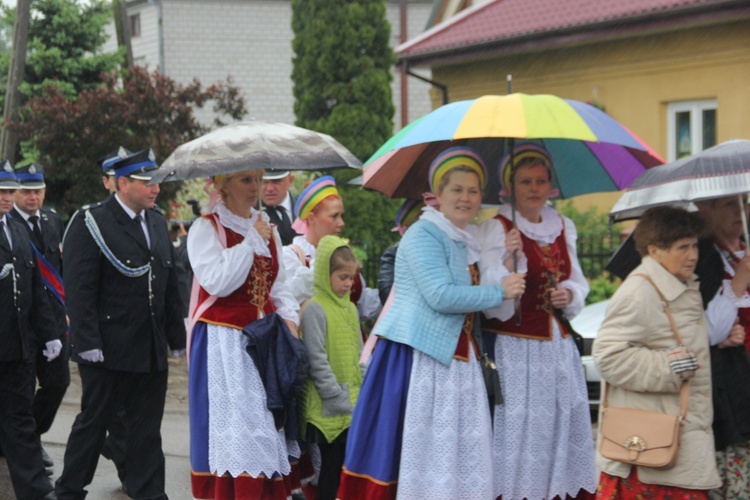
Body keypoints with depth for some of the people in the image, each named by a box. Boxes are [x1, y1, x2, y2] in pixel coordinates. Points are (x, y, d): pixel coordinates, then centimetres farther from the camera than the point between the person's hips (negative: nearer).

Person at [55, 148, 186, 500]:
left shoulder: (158, 224, 12)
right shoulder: (91, 224, -10)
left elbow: (171, 285, 16)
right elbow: (79, 290, -15)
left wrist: (176, 337, 12)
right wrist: (88, 344, -20)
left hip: (152, 351, 6)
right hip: (109, 349, -6)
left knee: (147, 429, 9)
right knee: (93, 422, 6)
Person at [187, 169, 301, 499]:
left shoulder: (267, 228, 14)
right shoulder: (206, 228, -5)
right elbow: (217, 282, -18)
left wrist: (289, 319, 1)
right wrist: (252, 242, -13)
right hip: (224, 344, -6)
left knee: (267, 423, 4)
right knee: (232, 425, -9)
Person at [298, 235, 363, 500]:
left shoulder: (351, 308, 13)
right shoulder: (315, 309, -10)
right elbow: (317, 361, -13)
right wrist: (340, 399, -14)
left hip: (354, 405, 7)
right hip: (330, 409, -7)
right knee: (332, 465, -1)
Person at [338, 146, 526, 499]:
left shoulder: (467, 242, 17)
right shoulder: (423, 235, -9)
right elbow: (441, 296, -21)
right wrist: (499, 292, -11)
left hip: (455, 359, 8)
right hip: (418, 357, -8)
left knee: (460, 457, 6)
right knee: (414, 449, -6)